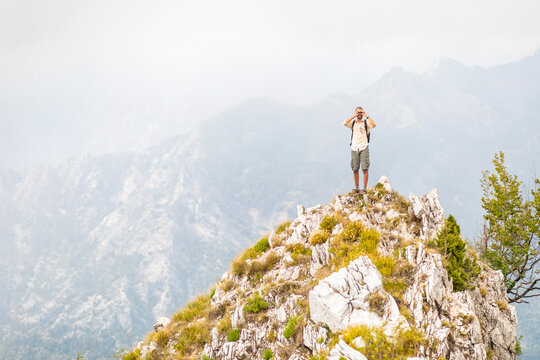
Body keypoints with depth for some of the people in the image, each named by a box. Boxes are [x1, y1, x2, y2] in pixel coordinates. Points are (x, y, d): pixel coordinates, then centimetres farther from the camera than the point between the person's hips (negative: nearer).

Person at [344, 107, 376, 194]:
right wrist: (354, 116, -9)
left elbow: (374, 125, -17)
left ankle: (364, 188, -4)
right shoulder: (353, 122, 9)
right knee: (355, 170, 5)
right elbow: (345, 123, -11)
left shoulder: (366, 122, 3)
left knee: (365, 169, -7)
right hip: (354, 148, 3)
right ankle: (356, 188, 15)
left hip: (364, 148, -2)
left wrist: (366, 116, -12)